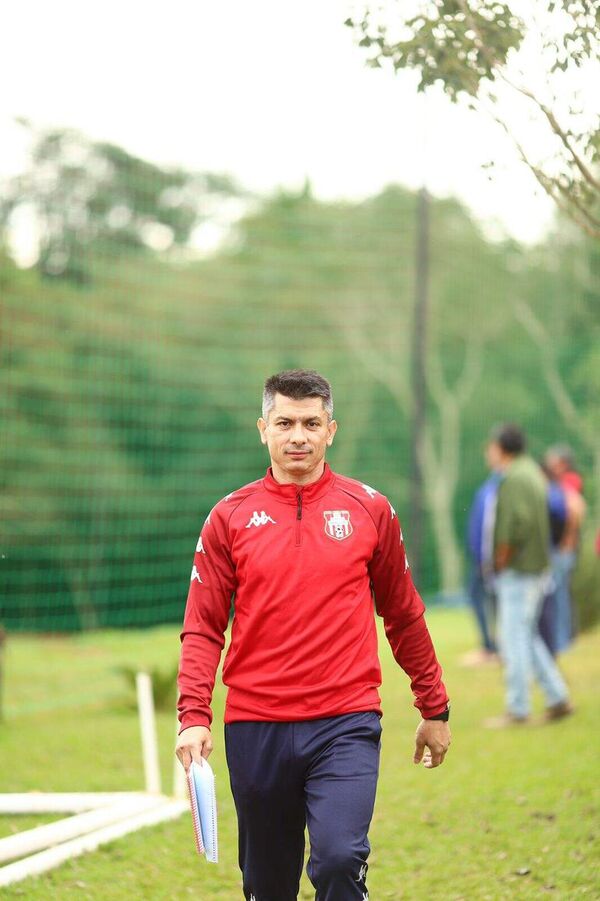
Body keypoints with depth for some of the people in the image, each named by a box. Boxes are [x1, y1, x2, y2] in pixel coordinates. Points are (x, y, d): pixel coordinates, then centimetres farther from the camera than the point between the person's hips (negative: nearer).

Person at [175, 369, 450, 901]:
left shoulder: (369, 509, 5)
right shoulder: (231, 517, 4)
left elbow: (404, 617, 12)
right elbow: (203, 627, 2)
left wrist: (435, 709, 15)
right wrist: (194, 716, -10)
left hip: (345, 723, -1)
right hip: (255, 728, 1)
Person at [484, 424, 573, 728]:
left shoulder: (513, 479, -16)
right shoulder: (533, 473, 14)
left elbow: (518, 524, -25)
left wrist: (501, 560, -13)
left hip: (517, 571, -10)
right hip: (536, 568, 10)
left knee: (513, 638, -4)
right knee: (527, 637, 16)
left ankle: (517, 709, 0)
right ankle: (558, 698, 16)